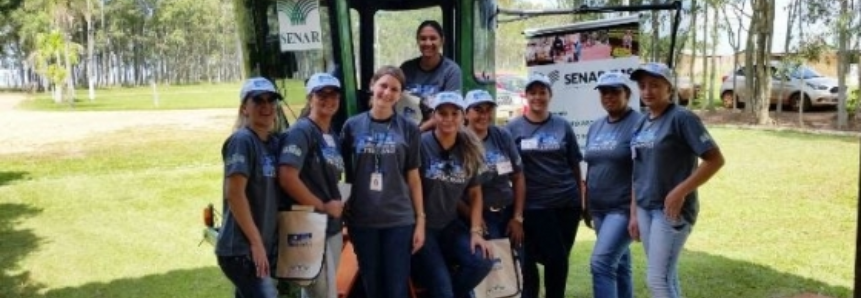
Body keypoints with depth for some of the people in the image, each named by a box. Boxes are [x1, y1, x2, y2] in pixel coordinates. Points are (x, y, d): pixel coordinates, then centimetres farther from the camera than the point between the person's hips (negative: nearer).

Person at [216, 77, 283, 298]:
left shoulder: (274, 142, 11)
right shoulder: (241, 140, -13)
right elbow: (234, 193, -20)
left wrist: (262, 244, 11)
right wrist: (256, 242, -20)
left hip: (265, 246, 8)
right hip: (241, 249, -8)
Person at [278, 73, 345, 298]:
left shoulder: (333, 136, 14)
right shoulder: (302, 131, -13)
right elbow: (287, 178, -24)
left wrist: (337, 205, 4)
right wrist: (322, 206, -17)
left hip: (332, 227, 9)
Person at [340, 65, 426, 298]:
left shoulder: (409, 129, 1)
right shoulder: (352, 126, 2)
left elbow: (413, 178, 3)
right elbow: (344, 172, 6)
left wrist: (420, 220, 0)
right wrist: (343, 216, 3)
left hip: (399, 219, -1)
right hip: (362, 219, 1)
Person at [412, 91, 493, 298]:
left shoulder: (469, 151, 4)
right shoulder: (420, 145, -13)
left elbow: (475, 194, 10)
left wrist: (476, 231, 1)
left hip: (450, 225, 5)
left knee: (482, 262, -13)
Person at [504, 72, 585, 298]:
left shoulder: (562, 126, 6)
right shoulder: (513, 128, 1)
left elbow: (574, 166, 9)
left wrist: (581, 199, 8)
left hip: (567, 202, 2)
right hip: (534, 205, -2)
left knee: (560, 259, 9)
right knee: (555, 258, -3)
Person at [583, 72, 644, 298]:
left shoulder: (639, 124, -11)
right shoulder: (595, 127, 12)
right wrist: (586, 206, 14)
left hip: (624, 208, -7)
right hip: (600, 209, 8)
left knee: (601, 262, -16)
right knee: (619, 264, 15)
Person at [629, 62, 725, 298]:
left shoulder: (682, 118, -11)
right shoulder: (641, 124, 10)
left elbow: (715, 159, -15)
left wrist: (681, 191, -19)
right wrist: (634, 213, 13)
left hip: (672, 210, -7)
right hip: (646, 209, 7)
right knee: (667, 279, 14)